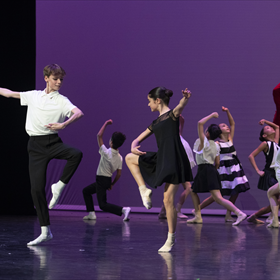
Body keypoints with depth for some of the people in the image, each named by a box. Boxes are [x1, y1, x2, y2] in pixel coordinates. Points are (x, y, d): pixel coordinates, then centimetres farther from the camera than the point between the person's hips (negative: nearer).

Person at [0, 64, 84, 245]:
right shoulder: (33, 96, 11)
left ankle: (59, 186, -14)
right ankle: (45, 231, 2)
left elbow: (79, 113, -18)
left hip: (53, 142, -2)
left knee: (76, 154, -35)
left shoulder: (62, 101, 0)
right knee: (36, 188, -5)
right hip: (36, 145, 2)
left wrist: (63, 125, -33)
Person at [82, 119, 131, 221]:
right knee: (86, 191, 24)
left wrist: (106, 124, -10)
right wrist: (112, 184, 16)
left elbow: (99, 136, -19)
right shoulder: (119, 157, -3)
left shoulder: (106, 153, -22)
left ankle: (123, 210, -23)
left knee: (103, 205, -6)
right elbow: (119, 174, 3)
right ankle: (91, 214, 20)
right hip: (107, 180, 8)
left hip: (101, 180, -8)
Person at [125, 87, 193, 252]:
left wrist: (186, 98, -51)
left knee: (168, 200, -8)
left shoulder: (172, 115, -3)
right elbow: (138, 140, 21)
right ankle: (144, 190, 5)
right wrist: (134, 148, -4)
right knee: (129, 158, 16)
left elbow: (181, 105, -27)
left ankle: (171, 238, 3)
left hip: (174, 160, -8)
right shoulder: (156, 123, 20)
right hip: (160, 159, 8)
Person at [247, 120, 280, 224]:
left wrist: (265, 121, 21)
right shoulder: (265, 144, -4)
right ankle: (271, 218, -13)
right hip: (269, 174, -8)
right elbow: (251, 156, -7)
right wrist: (258, 171, -12)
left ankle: (254, 216, 13)